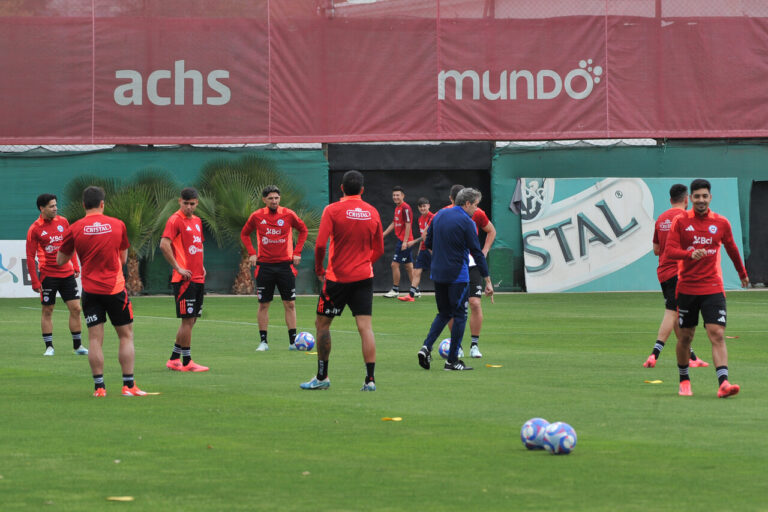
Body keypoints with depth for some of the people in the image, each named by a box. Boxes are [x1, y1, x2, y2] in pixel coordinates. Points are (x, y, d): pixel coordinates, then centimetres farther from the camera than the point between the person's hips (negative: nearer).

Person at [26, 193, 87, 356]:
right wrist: (35, 281, -10)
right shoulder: (34, 229, -7)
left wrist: (75, 266, 9)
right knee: (47, 311, 1)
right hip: (48, 274, -4)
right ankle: (49, 347, 8)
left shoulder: (63, 222, 6)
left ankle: (78, 346, 8)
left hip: (67, 274, 4)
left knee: (75, 308, 0)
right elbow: (30, 257, -6)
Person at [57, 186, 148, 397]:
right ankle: (128, 385, 4)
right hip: (115, 288, 0)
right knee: (126, 335, 8)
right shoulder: (117, 225, 1)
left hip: (90, 290, 0)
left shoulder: (75, 229, -3)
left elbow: (60, 260, 7)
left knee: (95, 339, 1)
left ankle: (99, 386, -3)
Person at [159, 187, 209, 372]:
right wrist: (178, 268, -19)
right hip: (184, 279, -9)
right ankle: (187, 362, -1)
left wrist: (201, 266, 15)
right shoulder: (175, 220, -9)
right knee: (188, 320, -7)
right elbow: (164, 245, -19)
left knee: (191, 320, 11)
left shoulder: (197, 221, 17)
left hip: (198, 278, 9)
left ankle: (174, 359, 17)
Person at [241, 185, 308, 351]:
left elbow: (303, 230, 13)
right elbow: (244, 234, 15)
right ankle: (263, 342, 8)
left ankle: (293, 341, 4)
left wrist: (297, 252, 5)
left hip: (285, 264, 0)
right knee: (263, 305, 2)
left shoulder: (288, 214, -2)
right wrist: (252, 253, 2)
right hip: (264, 265, 0)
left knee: (290, 304, -1)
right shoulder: (257, 216, 0)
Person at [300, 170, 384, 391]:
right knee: (365, 327, -1)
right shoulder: (372, 212, 5)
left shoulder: (332, 210, -8)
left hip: (337, 278, -3)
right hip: (364, 277, 3)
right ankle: (370, 379, -8)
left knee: (322, 323, 10)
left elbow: (320, 244, -14)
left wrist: (319, 269, 1)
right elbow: (379, 249, 11)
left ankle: (322, 377, 14)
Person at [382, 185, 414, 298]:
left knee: (395, 264, -6)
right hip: (401, 241, 9)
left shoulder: (405, 208, -14)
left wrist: (405, 241, -21)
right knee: (408, 266, 11)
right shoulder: (397, 208, 15)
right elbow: (394, 224, 24)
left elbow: (408, 225, -18)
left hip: (404, 241, -9)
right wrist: (383, 235, 22)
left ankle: (395, 290, 0)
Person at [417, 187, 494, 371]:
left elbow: (429, 242, 14)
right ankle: (452, 360, 3)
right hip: (458, 274, -6)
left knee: (444, 313, 18)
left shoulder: (440, 215, 8)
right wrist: (488, 281, -10)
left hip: (438, 274, 6)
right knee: (459, 316, 3)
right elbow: (477, 253, -12)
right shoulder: (467, 223, -12)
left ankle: (426, 347, -3)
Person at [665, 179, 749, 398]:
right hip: (687, 288, 0)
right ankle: (684, 380, 28)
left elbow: (731, 249, 20)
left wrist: (742, 273, 32)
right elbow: (669, 250, -8)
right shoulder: (681, 222, 0)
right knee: (685, 337, 8)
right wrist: (691, 254, -27)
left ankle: (723, 383, -24)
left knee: (717, 335, -13)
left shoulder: (721, 223, 4)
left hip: (713, 288, 0)